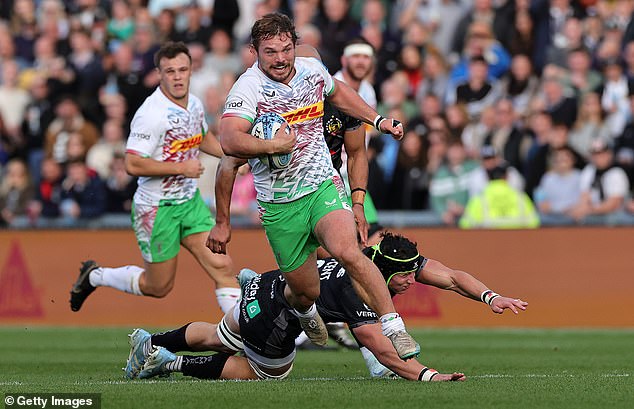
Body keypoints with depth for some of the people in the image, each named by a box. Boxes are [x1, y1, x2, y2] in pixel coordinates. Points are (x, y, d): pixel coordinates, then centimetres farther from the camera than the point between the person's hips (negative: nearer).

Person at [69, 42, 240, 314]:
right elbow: (133, 164, -27)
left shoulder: (194, 104, 4)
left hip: (190, 200, 7)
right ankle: (94, 276, 28)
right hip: (157, 208, -7)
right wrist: (181, 167, -23)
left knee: (221, 266, -6)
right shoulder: (152, 114, -22)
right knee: (158, 286, 6)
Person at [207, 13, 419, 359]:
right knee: (306, 292, 6)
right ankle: (303, 311, 45)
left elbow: (337, 93, 28)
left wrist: (378, 120, 24)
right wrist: (273, 145, -33)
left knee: (347, 252, -28)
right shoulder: (248, 88, -15)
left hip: (322, 186, 2)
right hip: (279, 206, -2)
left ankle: (395, 328, -20)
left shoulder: (313, 70, 2)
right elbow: (230, 142, -32)